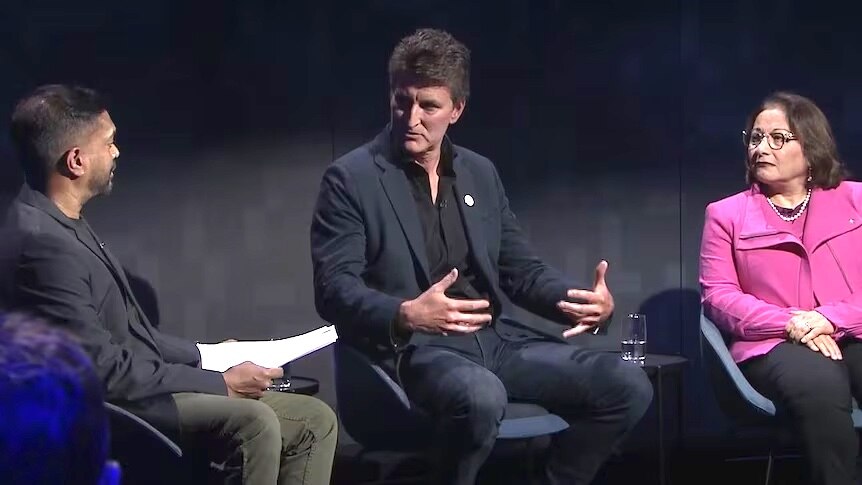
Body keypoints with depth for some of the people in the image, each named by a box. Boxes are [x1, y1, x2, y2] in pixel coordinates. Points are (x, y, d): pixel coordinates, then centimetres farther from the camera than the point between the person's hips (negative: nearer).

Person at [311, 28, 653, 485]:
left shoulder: (480, 172, 16)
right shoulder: (351, 178, -1)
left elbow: (521, 268, 19)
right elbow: (333, 289, -9)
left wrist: (587, 300, -2)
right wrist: (405, 315, -28)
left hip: (497, 338, 6)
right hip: (414, 348, -6)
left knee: (627, 384, -11)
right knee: (481, 396, -39)